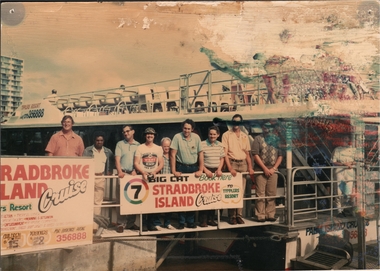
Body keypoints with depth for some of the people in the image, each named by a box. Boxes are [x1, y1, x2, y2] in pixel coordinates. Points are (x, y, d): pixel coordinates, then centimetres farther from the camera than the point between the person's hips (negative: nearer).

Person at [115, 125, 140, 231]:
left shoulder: (138, 145, 12)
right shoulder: (120, 144, 10)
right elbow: (117, 159, -1)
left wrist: (135, 171, -8)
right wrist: (120, 171, -15)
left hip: (134, 174, 2)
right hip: (123, 174, -1)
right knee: (121, 199, -4)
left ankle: (131, 223, 13)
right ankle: (121, 223, 1)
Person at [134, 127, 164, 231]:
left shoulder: (158, 148, 13)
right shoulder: (140, 148, 7)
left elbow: (161, 163, 10)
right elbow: (136, 163, 0)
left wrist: (155, 172, -7)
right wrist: (143, 173, -15)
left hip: (154, 176, 2)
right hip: (143, 176, -1)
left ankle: (152, 223, 1)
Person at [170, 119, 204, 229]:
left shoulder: (196, 137, 1)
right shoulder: (177, 137, -7)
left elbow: (200, 154, 4)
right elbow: (173, 154, -8)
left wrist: (200, 170, -1)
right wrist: (173, 171, -12)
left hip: (193, 168, 3)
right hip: (181, 168, -2)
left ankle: (190, 221, 16)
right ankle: (181, 222, 9)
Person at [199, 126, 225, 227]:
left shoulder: (220, 145, 9)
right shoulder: (202, 144, -5)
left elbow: (222, 159, 14)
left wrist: (219, 169, 0)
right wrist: (206, 170, -13)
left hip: (216, 172, 5)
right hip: (206, 171, -5)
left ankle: (211, 218, 17)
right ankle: (203, 219, 2)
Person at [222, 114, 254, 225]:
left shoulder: (244, 136, 15)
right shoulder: (226, 135, 2)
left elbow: (247, 153, 17)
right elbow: (225, 153, -5)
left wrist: (250, 167, 4)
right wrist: (230, 168, -14)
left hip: (243, 164, 4)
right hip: (232, 163, -4)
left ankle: (239, 215, 9)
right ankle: (232, 216, 0)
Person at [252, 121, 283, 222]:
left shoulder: (276, 139, 13)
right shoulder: (258, 139, 3)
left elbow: (280, 156, 10)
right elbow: (255, 155, -5)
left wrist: (274, 168, -2)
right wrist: (265, 168, -9)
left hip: (273, 170, 3)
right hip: (260, 170, -3)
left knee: (272, 194, 5)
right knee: (260, 194, -3)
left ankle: (270, 215, 12)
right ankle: (260, 215, 2)